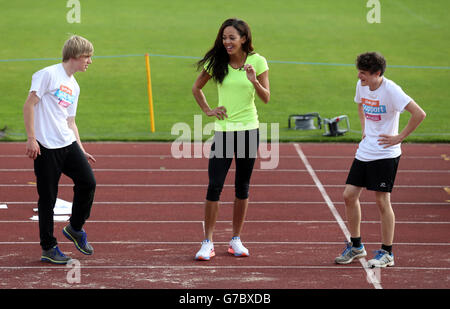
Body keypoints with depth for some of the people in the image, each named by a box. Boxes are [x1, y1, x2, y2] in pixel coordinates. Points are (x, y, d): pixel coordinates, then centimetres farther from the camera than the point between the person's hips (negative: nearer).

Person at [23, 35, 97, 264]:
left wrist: (81, 150, 19)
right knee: (47, 198, -1)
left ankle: (75, 228, 18)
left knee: (87, 182, -5)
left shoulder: (74, 86, 17)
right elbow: (29, 104, -11)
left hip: (68, 144, 7)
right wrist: (31, 138, -15)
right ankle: (48, 248, 9)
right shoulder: (49, 74, -7)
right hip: (46, 146, -7)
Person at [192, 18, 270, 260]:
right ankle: (208, 243, -2)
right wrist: (207, 110, 5)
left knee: (242, 186, 7)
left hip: (248, 129, 0)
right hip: (223, 130, 0)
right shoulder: (216, 63, 0)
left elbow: (266, 98, -4)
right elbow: (196, 87, 15)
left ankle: (236, 239, 19)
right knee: (214, 186, -7)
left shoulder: (257, 62, -3)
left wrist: (254, 81, -21)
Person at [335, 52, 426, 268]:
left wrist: (399, 137, -18)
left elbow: (419, 114, -23)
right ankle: (356, 246, 21)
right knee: (349, 195, 5)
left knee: (382, 201, -3)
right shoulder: (362, 86, 4)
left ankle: (387, 253, 9)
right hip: (364, 151, 7)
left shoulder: (390, 90, -18)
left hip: (385, 155, -7)